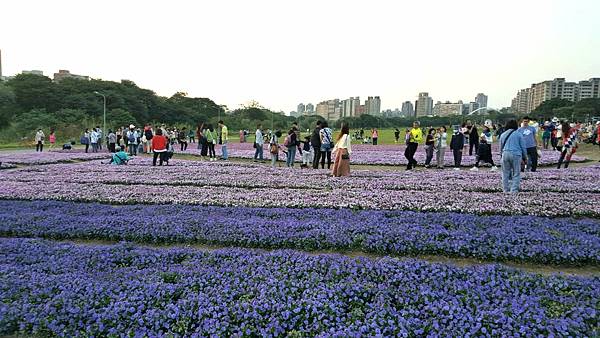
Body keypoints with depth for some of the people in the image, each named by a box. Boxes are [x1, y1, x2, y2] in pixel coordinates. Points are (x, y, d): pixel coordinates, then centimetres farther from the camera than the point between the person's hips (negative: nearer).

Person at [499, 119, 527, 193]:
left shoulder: (503, 135, 14)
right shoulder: (519, 134, 2)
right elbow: (523, 147, 4)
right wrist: (524, 157, 12)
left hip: (505, 154, 3)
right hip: (516, 154, -3)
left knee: (505, 173, 10)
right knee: (516, 173, 2)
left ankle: (505, 189, 12)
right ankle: (514, 190, -3)